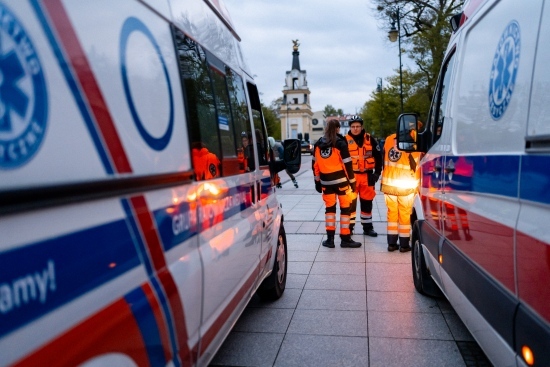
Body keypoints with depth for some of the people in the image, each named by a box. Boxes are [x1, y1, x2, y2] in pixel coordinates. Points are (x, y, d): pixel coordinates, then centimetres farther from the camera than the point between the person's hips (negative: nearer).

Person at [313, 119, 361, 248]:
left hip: (326, 182, 4)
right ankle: (345, 238, 11)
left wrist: (317, 181, 16)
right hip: (340, 181, -4)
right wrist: (352, 181, -3)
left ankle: (330, 239, 13)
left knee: (329, 208, 14)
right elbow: (347, 164, -11)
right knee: (345, 208, 7)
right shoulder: (340, 143, -9)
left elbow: (315, 165, 7)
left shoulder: (318, 144, 4)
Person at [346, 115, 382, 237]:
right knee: (350, 202, 2)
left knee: (367, 202, 10)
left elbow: (378, 156, 5)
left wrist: (377, 173, -1)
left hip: (367, 175, 2)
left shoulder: (370, 139, 2)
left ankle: (367, 227, 22)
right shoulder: (345, 140, -2)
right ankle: (349, 227, 13)